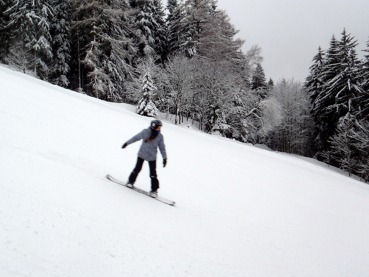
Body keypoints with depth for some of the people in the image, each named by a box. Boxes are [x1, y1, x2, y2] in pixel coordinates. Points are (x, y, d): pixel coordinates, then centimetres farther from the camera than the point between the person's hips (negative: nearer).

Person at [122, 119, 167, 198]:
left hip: (152, 157, 0)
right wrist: (127, 143, 8)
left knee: (153, 174, -2)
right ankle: (131, 181, 33)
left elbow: (162, 147, 1)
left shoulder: (160, 136, -7)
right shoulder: (145, 132, -11)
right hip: (142, 154, 0)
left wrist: (164, 158, 0)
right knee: (137, 168, 10)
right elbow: (136, 137, 1)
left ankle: (154, 189, 8)